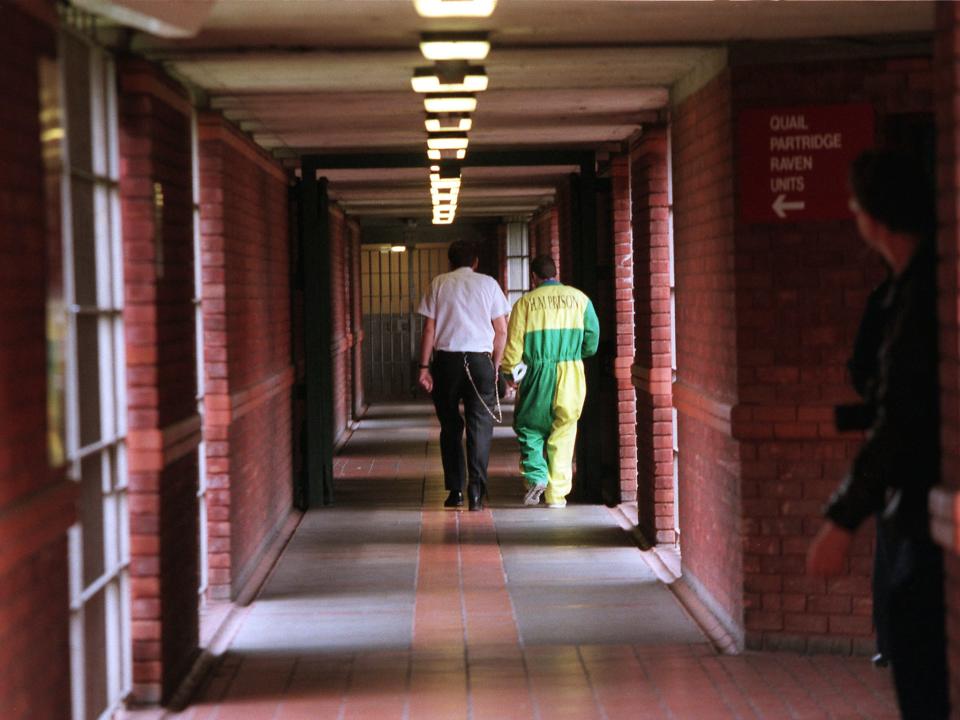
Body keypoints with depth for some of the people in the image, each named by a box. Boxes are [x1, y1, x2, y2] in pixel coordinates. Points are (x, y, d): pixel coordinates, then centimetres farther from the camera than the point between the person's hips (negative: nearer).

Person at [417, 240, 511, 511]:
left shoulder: (439, 283, 6)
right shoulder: (488, 284, 6)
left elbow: (429, 329, 1)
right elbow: (501, 331, 4)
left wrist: (424, 366, 3)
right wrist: (495, 366, 11)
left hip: (446, 359, 1)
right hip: (480, 359, -1)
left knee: (450, 427, 11)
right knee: (480, 426, 1)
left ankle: (455, 490, 11)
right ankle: (476, 490, -10)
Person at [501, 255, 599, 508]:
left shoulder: (526, 302, 0)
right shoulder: (578, 298, 5)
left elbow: (513, 342, -2)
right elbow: (592, 337, 5)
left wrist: (510, 372, 10)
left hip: (537, 373, -1)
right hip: (570, 374, 2)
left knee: (528, 426, 15)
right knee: (563, 434, 7)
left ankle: (536, 476, -4)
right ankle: (557, 494, 7)